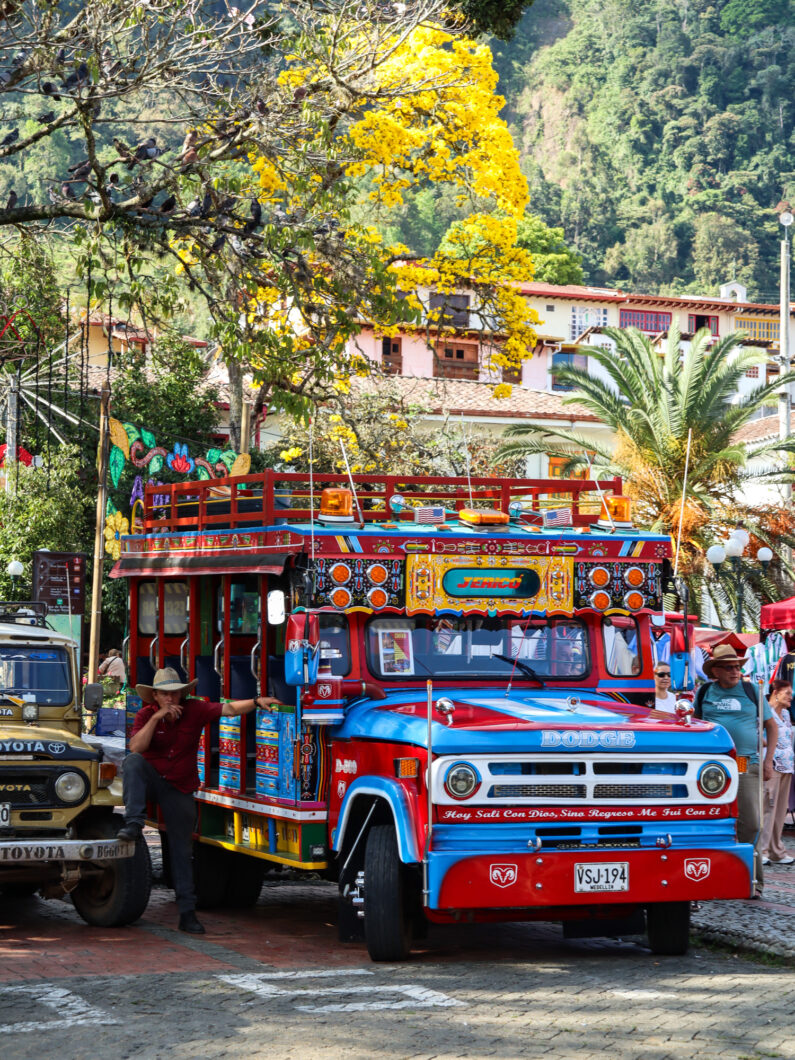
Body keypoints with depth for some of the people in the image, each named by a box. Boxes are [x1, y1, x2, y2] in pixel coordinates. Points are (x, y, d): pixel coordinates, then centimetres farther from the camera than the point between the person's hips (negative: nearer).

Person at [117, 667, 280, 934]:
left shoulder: (195, 710, -7)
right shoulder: (146, 715, -7)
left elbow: (229, 709, -16)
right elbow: (136, 748, -21)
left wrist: (256, 702, -32)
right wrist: (157, 717, -26)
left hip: (179, 789, 1)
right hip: (151, 780, 0)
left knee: (183, 851, 0)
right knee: (133, 762, -34)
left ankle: (187, 912, 5)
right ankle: (133, 823, -41)